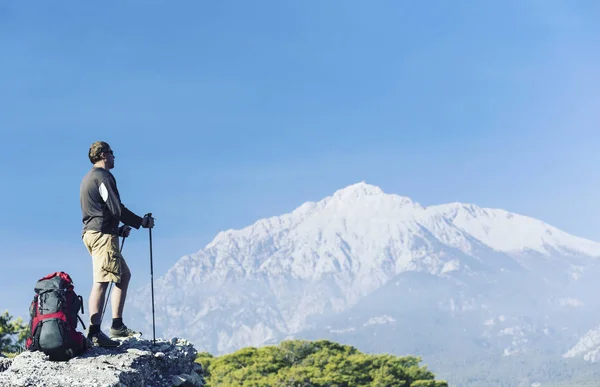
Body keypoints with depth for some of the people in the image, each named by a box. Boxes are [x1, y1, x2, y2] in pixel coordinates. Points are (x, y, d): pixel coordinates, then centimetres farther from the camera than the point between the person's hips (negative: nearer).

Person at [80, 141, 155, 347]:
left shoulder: (89, 178, 24)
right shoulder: (102, 176, -8)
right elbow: (116, 209, -16)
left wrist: (120, 229, 20)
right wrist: (143, 222, -4)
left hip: (92, 232, 11)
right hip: (103, 234, -11)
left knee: (124, 275, 16)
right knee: (101, 282, -16)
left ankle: (117, 326, 14)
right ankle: (94, 332, -23)